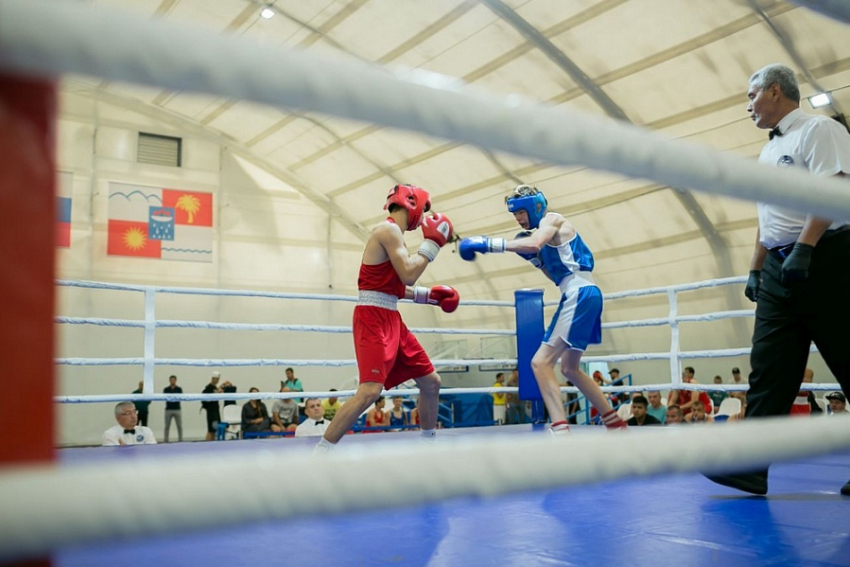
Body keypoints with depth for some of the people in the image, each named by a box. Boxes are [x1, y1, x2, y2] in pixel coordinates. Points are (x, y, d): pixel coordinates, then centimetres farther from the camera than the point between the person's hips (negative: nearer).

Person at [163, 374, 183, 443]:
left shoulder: (179, 389, 3)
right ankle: (166, 440, 10)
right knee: (167, 426, 3)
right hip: (168, 410, 0)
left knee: (179, 426, 0)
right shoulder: (166, 389, 5)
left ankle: (180, 440, 6)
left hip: (177, 410, 0)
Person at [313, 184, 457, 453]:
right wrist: (432, 243, -9)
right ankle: (318, 454, -15)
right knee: (371, 390, -22)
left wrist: (429, 295, 20)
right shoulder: (389, 230, -10)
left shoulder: (392, 234, 20)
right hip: (373, 318, -10)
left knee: (431, 381, 14)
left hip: (390, 319, 10)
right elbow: (408, 276, -20)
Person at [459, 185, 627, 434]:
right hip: (581, 296, 10)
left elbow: (534, 244, -28)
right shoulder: (549, 231, 23)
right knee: (569, 368, 22)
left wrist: (489, 244, -29)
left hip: (580, 295, -10)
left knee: (540, 362, -15)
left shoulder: (552, 219, -4)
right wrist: (534, 258, 10)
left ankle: (561, 430, -24)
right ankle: (616, 424, 30)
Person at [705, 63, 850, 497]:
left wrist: (803, 249, -25)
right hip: (780, 267, 8)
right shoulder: (769, 151, 21)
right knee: (768, 368, -1)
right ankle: (751, 467, -3)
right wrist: (755, 270, 18)